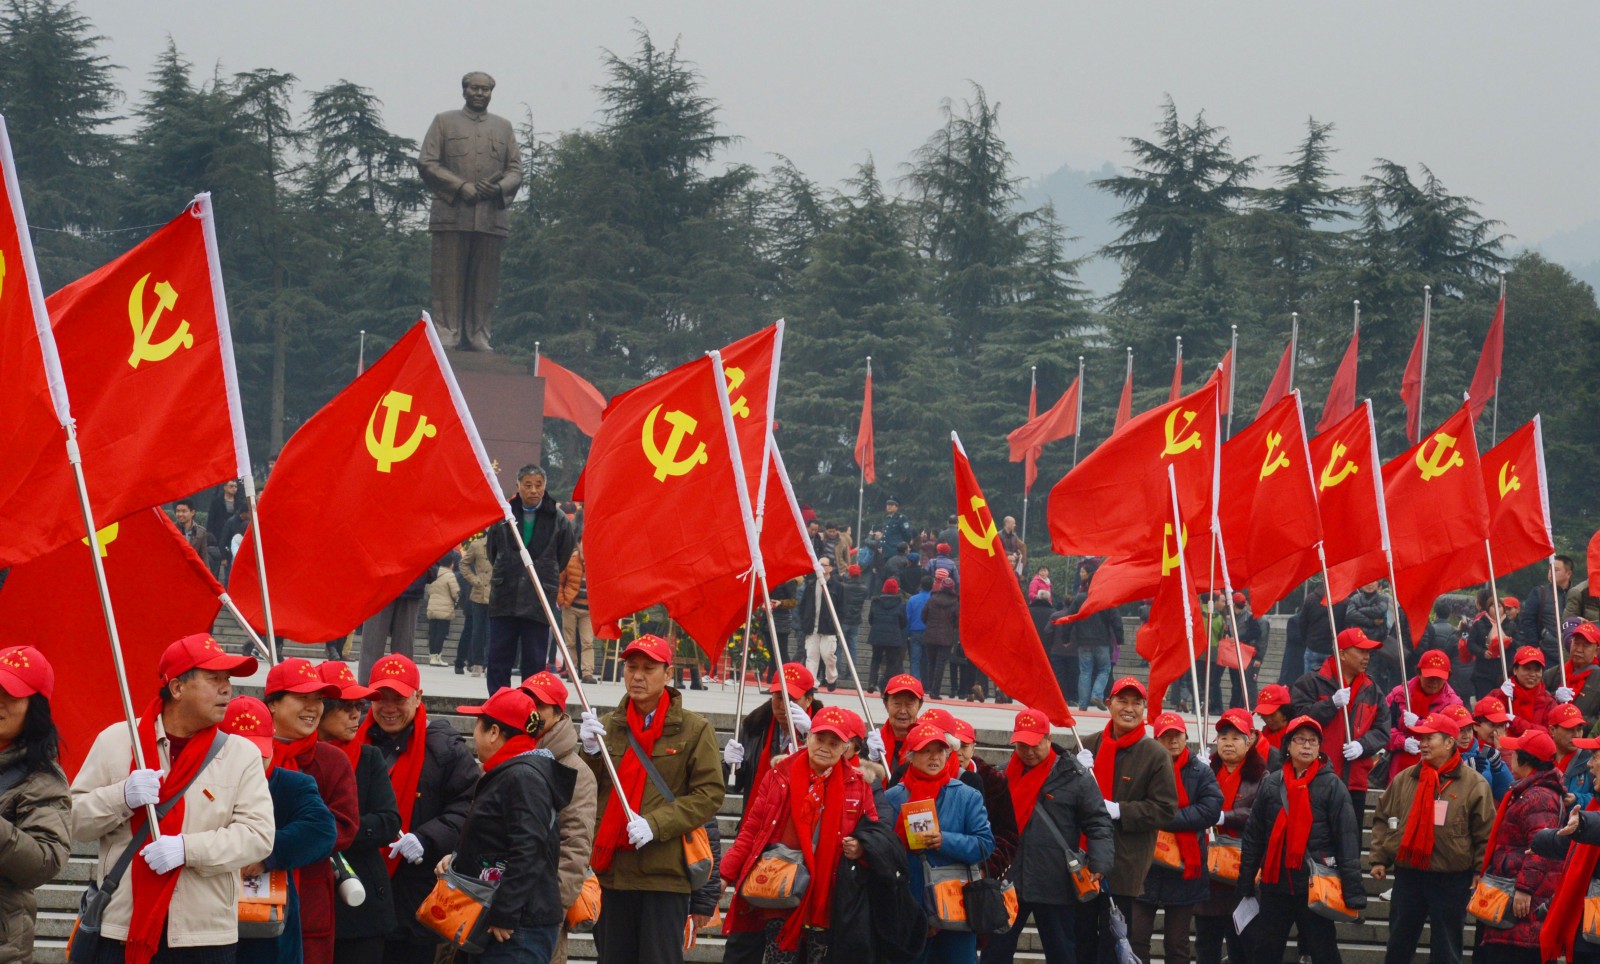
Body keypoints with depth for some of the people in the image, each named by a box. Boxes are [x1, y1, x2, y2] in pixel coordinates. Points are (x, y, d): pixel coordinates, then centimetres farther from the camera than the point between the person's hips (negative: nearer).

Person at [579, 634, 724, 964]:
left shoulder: (694, 729, 2)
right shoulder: (606, 726, 11)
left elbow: (710, 795, -5)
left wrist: (655, 824, -16)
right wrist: (589, 752, -10)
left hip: (664, 873, -4)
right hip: (610, 870, 4)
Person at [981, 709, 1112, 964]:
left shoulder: (1075, 777, -3)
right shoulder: (1004, 775, 10)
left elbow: (1098, 825, -3)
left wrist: (1099, 865, -16)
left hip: (1055, 886, -4)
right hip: (1008, 883, 4)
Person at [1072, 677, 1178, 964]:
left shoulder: (1155, 755, -6)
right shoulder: (1088, 746, 7)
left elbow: (1166, 809, -9)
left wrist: (1118, 811, -18)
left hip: (1124, 864, -4)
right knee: (1082, 938, 10)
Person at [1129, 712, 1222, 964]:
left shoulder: (1201, 773, 2)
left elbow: (1211, 810, -12)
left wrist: (1165, 820, -18)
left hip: (1183, 870, 0)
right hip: (1145, 868, 0)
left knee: (1177, 944, 10)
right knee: (1136, 939, -1)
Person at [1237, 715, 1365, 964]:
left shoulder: (1332, 786, -3)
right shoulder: (1271, 784, 6)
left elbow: (1348, 839, -7)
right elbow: (1253, 836, 10)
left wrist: (1353, 892, -14)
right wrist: (1245, 885, 7)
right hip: (1274, 885, 4)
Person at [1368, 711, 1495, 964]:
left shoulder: (1474, 784, -6)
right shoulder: (1404, 780, 5)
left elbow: (1486, 834, -5)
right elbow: (1382, 819, 12)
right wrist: (1379, 858, 5)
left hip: (1452, 881, -4)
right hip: (1407, 876, 4)